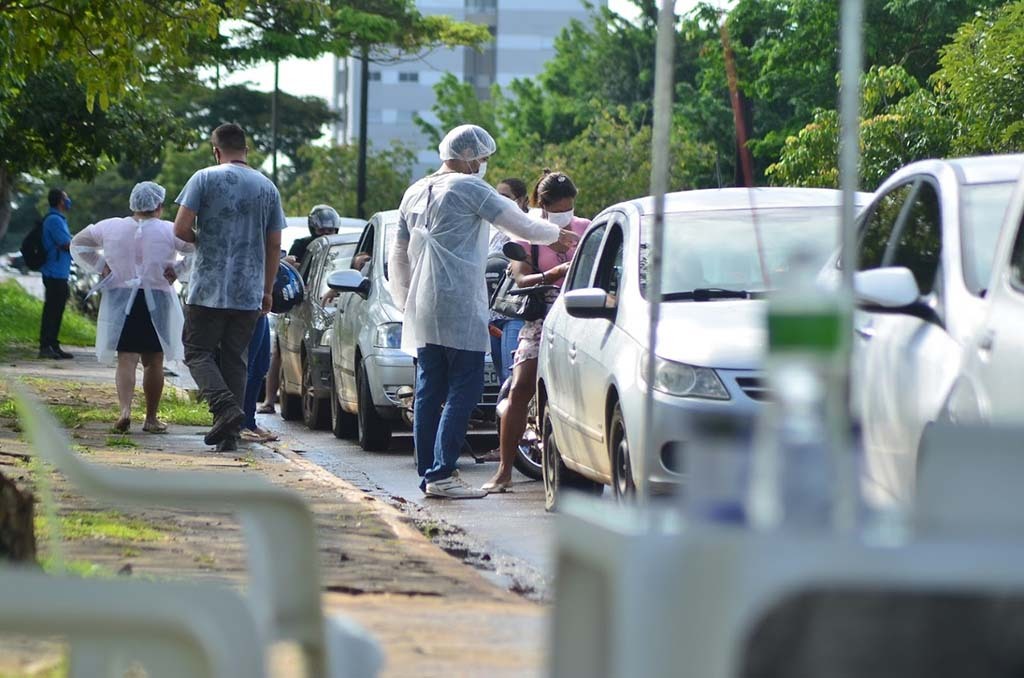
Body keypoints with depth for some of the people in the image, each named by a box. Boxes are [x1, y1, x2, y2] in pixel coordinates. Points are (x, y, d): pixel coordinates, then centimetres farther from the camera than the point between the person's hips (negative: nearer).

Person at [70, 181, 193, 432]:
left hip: (119, 301, 1)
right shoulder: (169, 231, -7)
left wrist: (101, 266, 10)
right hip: (157, 301, -1)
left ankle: (125, 409, -23)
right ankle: (151, 418, 14)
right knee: (154, 362, 11)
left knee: (126, 360, -1)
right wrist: (177, 270, -3)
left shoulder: (111, 227, 2)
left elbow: (78, 244, 12)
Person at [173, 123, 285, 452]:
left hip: (209, 288, -4)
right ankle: (229, 433, 6)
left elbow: (181, 229, -10)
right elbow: (274, 245, 10)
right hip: (249, 292, 4)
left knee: (198, 352, 3)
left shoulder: (204, 179, -4)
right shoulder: (268, 187, 8)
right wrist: (267, 290, 18)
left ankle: (226, 407, -20)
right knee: (234, 359, 10)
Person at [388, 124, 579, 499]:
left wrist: (406, 304, 30)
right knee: (464, 389, -8)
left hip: (422, 310, 8)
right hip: (459, 309, -8)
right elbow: (522, 225, -3)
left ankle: (428, 474, 9)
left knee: (429, 391, 9)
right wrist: (559, 235, 14)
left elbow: (397, 258, 23)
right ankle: (441, 473, -14)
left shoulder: (415, 193, 18)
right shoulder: (469, 188, -6)